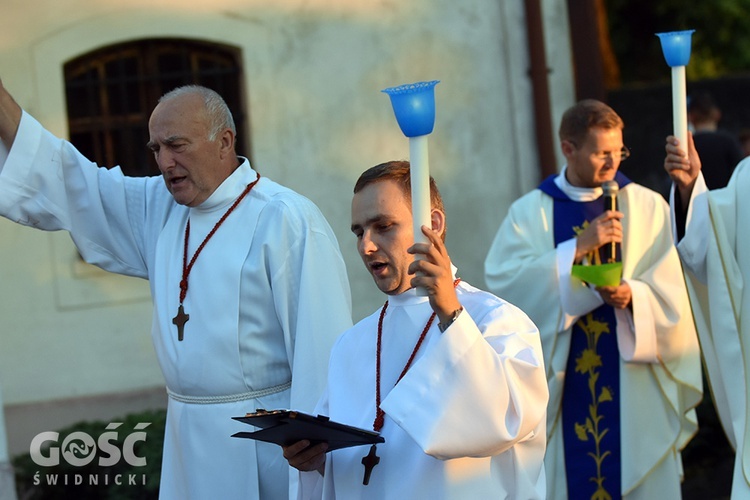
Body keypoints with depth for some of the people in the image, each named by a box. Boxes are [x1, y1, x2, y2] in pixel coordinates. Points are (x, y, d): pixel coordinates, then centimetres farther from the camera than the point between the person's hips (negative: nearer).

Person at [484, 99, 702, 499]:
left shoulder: (647, 207, 4)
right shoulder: (530, 213, 4)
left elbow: (671, 296, -1)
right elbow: (502, 281, -12)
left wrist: (632, 296, -22)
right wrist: (579, 246, -18)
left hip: (635, 389, 0)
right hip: (563, 386, 0)